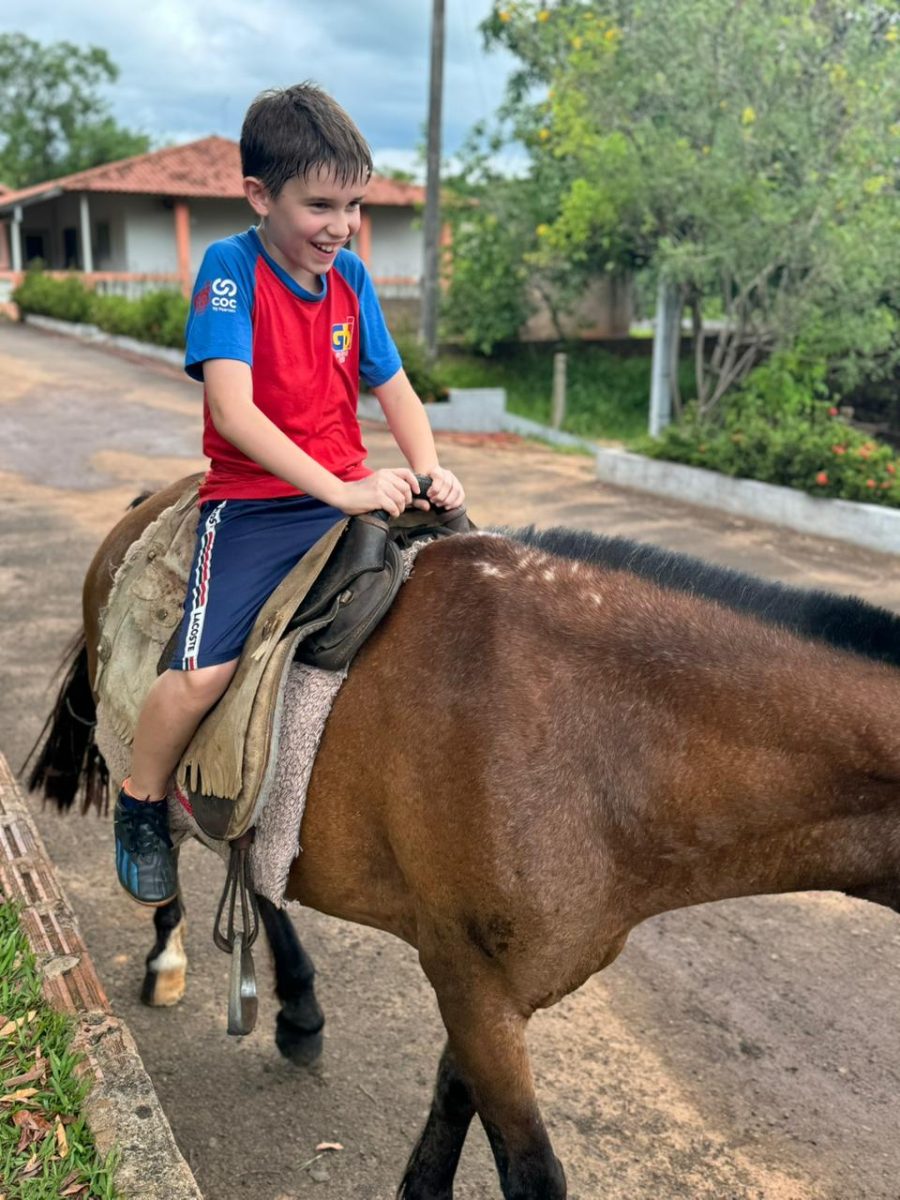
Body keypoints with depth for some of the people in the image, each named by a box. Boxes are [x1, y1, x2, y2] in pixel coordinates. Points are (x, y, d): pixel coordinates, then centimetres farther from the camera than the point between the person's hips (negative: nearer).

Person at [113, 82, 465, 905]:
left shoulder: (350, 276, 5)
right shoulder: (230, 267, -10)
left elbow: (393, 387, 9)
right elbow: (233, 410, -21)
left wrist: (426, 472, -10)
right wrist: (339, 489, -28)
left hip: (353, 493, 5)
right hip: (254, 505, -5)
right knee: (203, 673, -21)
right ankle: (140, 807, 10)